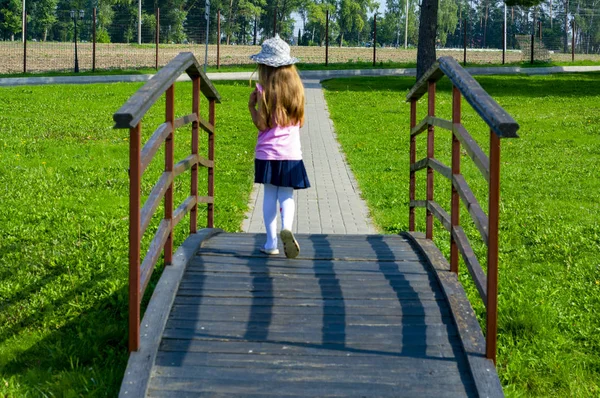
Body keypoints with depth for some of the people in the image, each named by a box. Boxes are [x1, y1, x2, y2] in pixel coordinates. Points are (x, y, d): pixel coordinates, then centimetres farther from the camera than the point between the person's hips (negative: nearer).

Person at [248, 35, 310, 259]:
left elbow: (261, 124, -11)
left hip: (267, 153, -2)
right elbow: (300, 122, 8)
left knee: (270, 195, 6)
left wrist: (251, 106, 2)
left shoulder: (264, 89, -8)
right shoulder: (296, 87, 2)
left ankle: (271, 243, 8)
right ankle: (287, 227, -22)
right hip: (291, 153, 2)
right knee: (287, 195, 5)